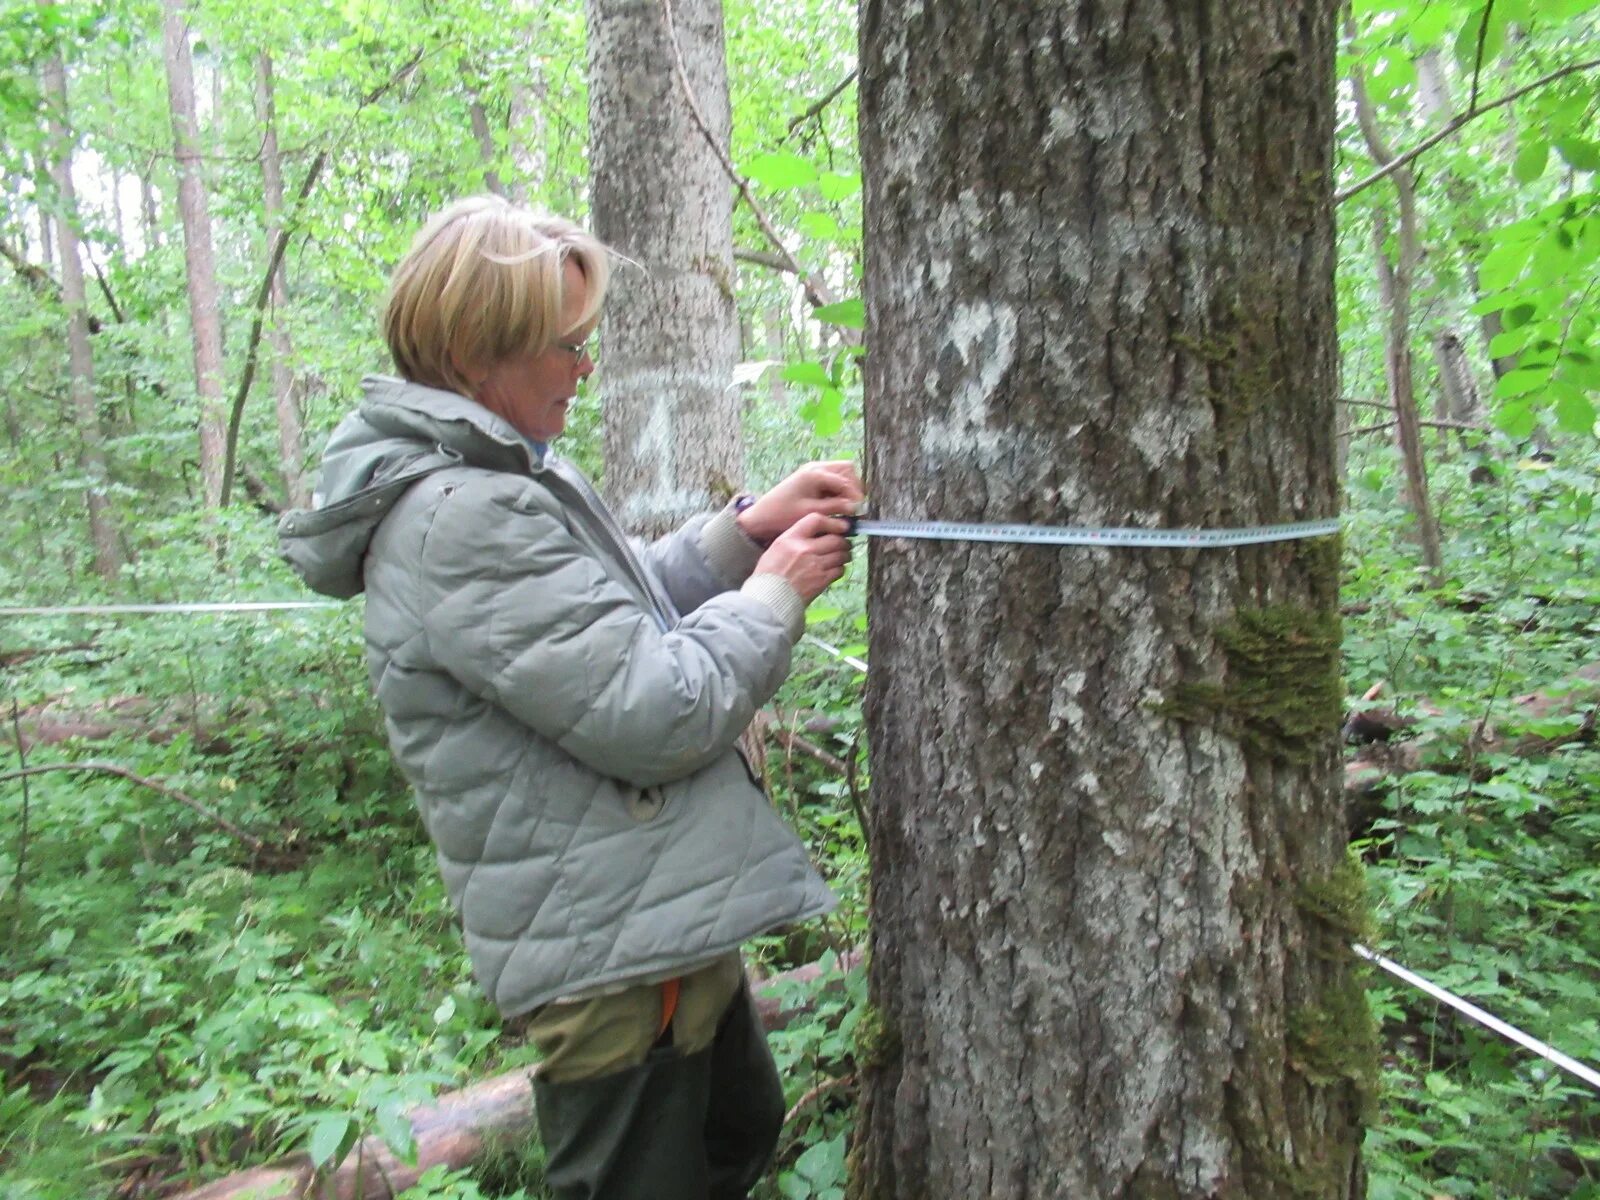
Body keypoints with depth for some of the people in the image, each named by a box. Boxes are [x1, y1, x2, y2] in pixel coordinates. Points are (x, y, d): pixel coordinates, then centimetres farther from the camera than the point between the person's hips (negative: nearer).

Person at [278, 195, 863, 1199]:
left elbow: (621, 612, 15)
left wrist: (746, 528, 2)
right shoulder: (463, 522, -26)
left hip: (661, 917, 10)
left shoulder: (489, 480, 7)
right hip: (616, 954, -10)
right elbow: (653, 715, -26)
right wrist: (775, 593, -11)